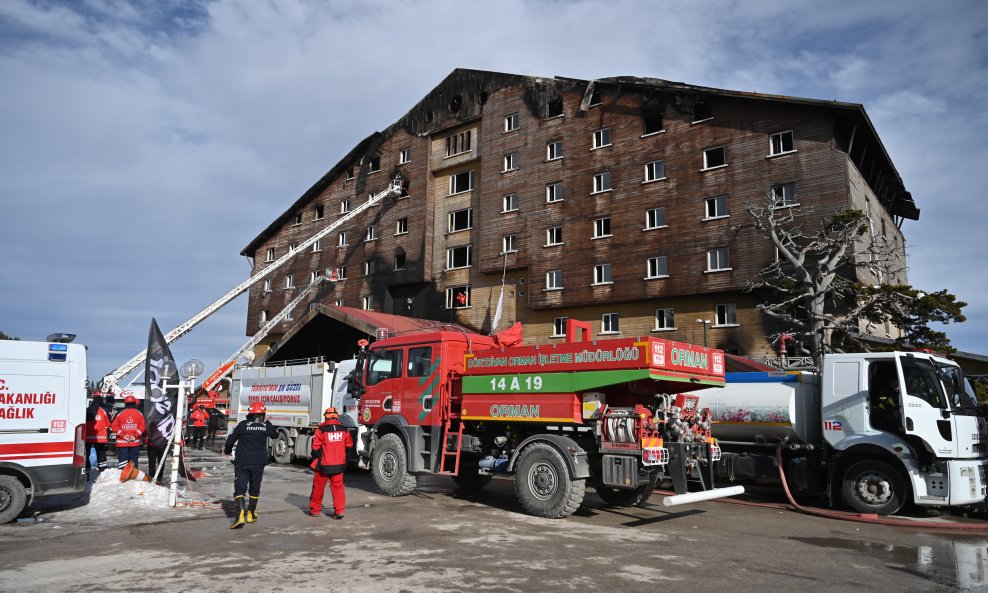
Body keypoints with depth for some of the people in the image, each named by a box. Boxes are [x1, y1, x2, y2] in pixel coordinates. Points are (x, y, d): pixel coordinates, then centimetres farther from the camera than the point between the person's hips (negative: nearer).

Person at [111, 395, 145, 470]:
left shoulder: (121, 413, 0)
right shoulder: (139, 413, 0)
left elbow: (114, 426, -5)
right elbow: (143, 426, -9)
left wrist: (123, 435, -6)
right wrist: (135, 435, -7)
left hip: (122, 442, -1)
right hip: (135, 442, 1)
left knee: (122, 460, 1)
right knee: (133, 461, 7)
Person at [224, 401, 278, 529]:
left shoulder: (243, 425, -5)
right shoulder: (266, 426, -2)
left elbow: (231, 439, 1)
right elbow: (275, 434, 18)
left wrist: (227, 450, 22)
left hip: (242, 462, -1)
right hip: (258, 463, 1)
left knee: (240, 488, -3)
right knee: (254, 488, 16)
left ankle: (240, 515, -21)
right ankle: (250, 514, 26)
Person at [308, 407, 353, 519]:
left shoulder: (321, 429, -12)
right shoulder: (344, 430, 1)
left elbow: (316, 447, -10)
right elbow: (349, 445, 11)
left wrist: (315, 458, 9)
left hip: (324, 464, -2)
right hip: (339, 464, 3)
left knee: (318, 487, 12)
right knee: (338, 487, 8)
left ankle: (314, 510, 24)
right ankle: (339, 510, -1)